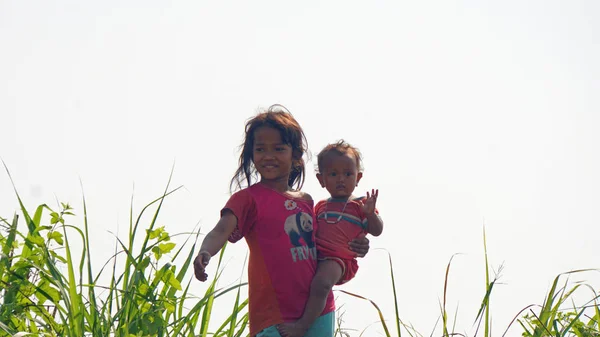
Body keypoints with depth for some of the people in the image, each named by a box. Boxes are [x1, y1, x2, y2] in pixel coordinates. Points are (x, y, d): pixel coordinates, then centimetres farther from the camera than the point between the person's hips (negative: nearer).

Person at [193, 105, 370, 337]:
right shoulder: (247, 198, -4)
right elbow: (221, 231, -20)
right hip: (274, 317, -6)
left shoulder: (307, 201, 14)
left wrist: (352, 248, 7)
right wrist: (204, 253, -41)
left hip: (319, 311, 6)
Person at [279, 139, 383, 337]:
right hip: (314, 255, 7)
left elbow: (376, 231, -1)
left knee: (321, 282, -33)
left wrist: (370, 213, -21)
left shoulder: (359, 206, 7)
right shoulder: (320, 207, 22)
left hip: (338, 259, -7)